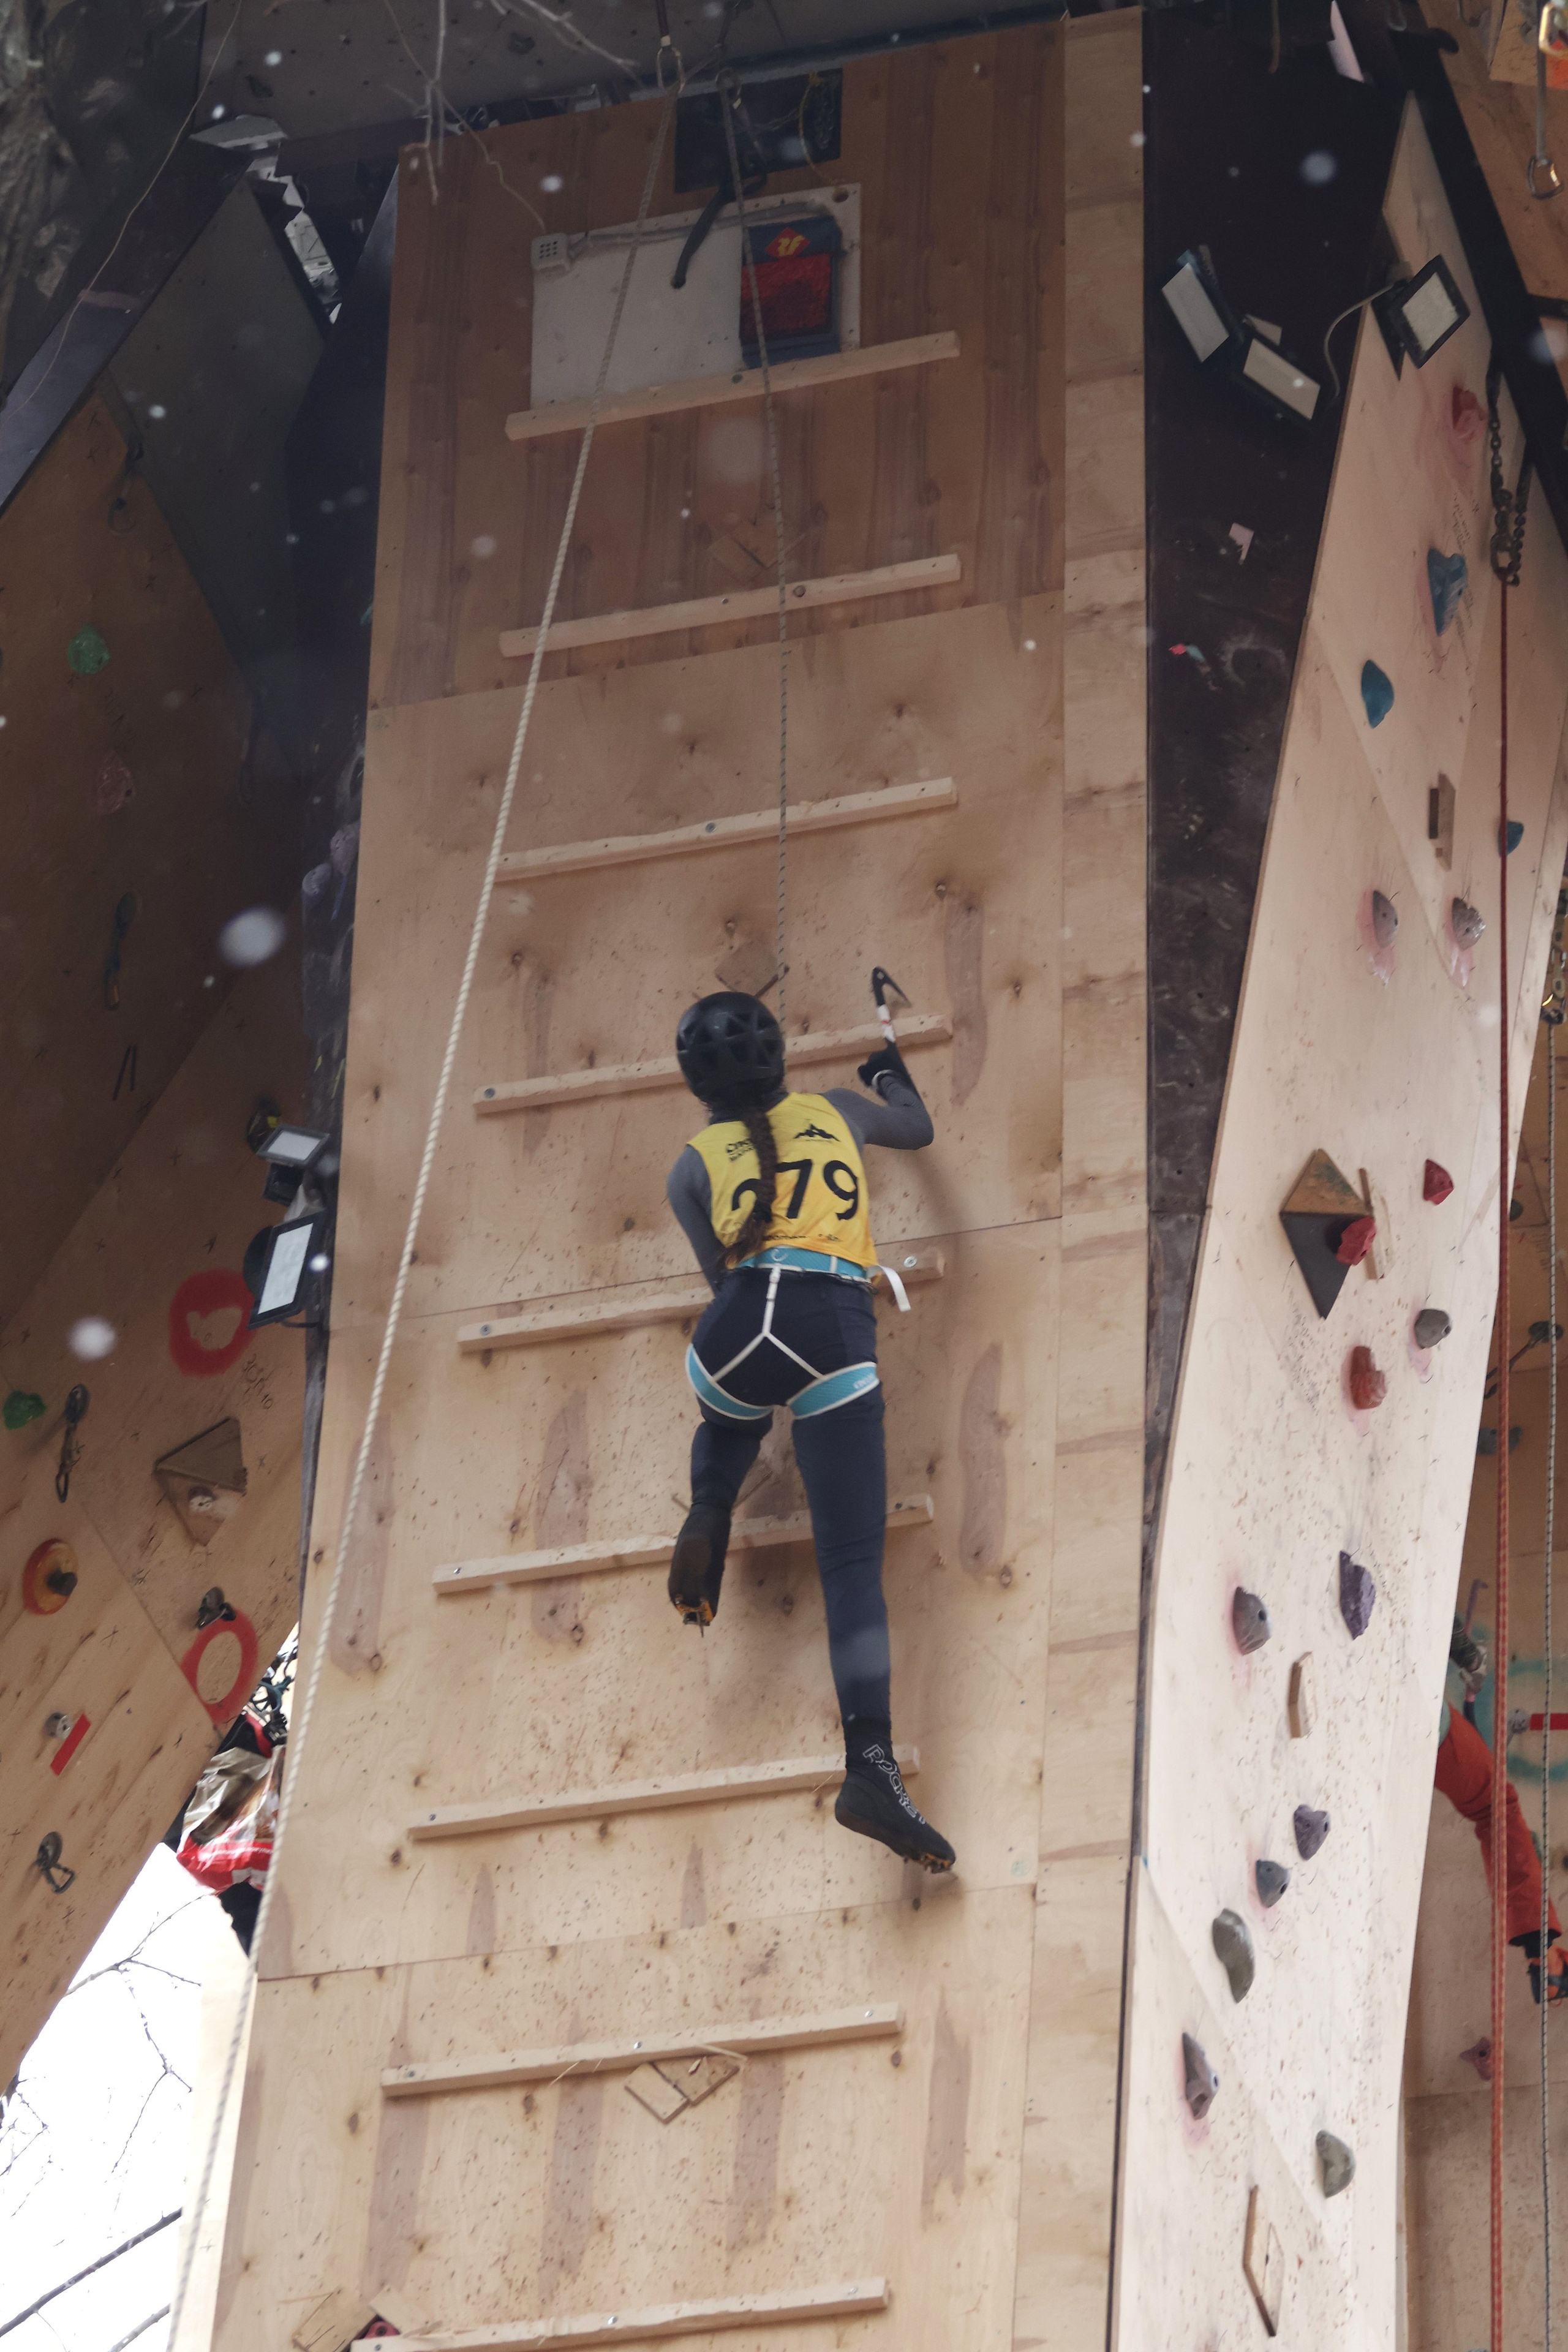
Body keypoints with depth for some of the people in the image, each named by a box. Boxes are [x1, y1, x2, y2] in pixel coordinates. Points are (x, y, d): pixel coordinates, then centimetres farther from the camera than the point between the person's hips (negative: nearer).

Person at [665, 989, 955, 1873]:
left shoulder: (693, 1167, 18)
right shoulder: (836, 1113, 23)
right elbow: (919, 1129, 43)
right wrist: (893, 1073, 64)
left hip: (744, 1324, 1)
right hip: (840, 1332, -1)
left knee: (729, 1421, 43)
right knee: (855, 1564, -9)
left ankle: (710, 1513, 15)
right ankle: (871, 1762, -26)